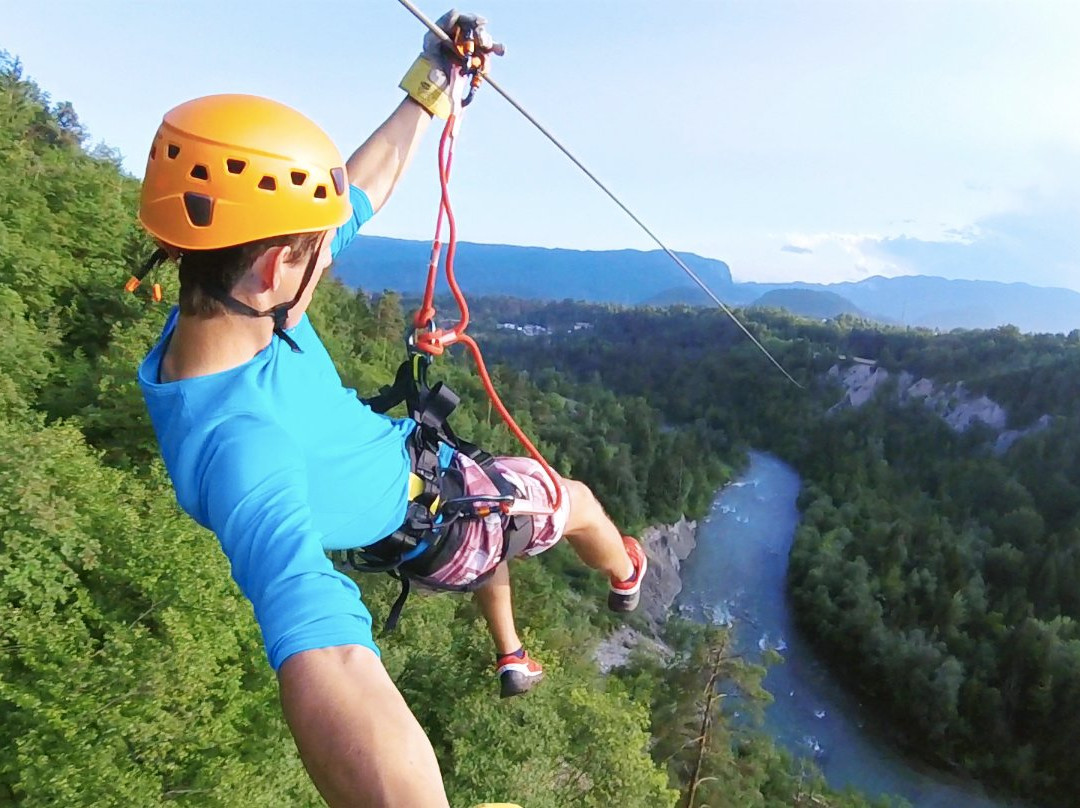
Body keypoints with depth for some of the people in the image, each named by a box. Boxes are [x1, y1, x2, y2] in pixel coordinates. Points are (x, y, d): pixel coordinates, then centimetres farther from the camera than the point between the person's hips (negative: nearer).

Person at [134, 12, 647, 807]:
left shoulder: (209, 314, -21)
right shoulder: (239, 439, -47)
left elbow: (356, 195, -9)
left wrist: (429, 88, -4)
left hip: (410, 457, 8)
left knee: (499, 526, 37)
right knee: (577, 501, 21)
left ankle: (512, 658, 63)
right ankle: (627, 577, 57)